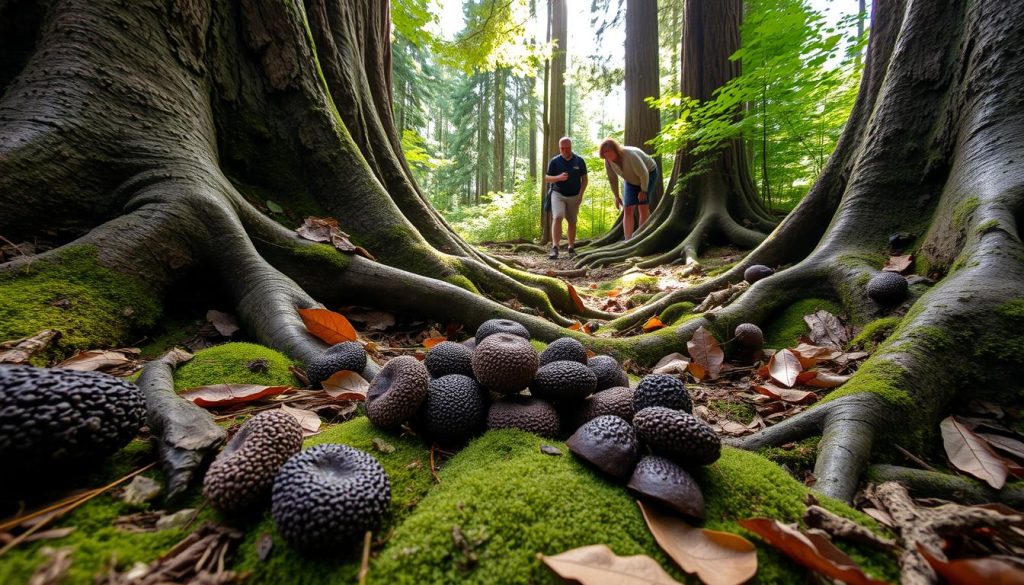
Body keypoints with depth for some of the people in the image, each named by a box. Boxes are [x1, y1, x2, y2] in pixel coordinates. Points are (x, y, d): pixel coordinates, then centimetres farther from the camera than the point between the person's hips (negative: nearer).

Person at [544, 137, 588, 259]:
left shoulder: (579, 160, 0)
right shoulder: (554, 161, -2)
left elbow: (584, 179, 5)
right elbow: (547, 179, -1)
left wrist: (581, 194, -7)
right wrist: (558, 177, -21)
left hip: (574, 196, 2)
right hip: (558, 194, -1)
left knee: (572, 222, 7)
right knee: (557, 218, -19)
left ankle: (571, 248, 19)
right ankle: (555, 248, -23)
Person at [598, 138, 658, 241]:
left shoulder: (630, 155, -38)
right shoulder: (608, 161, -18)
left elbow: (644, 173, -29)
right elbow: (612, 179, -2)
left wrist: (643, 191, -19)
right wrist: (617, 197, 2)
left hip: (649, 173, -5)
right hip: (632, 180, 6)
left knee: (643, 206, -16)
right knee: (627, 209, -6)